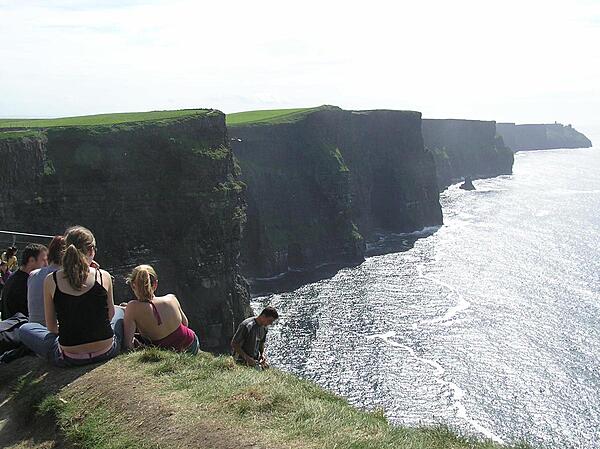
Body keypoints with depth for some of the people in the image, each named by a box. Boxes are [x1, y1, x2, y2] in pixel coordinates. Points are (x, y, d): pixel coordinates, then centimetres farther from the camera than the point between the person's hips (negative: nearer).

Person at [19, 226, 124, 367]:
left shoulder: (51, 281, -7)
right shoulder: (104, 276, -8)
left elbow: (51, 327, 3)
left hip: (69, 359, -1)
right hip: (106, 352, 1)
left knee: (25, 329, 24)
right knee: (119, 311, 32)